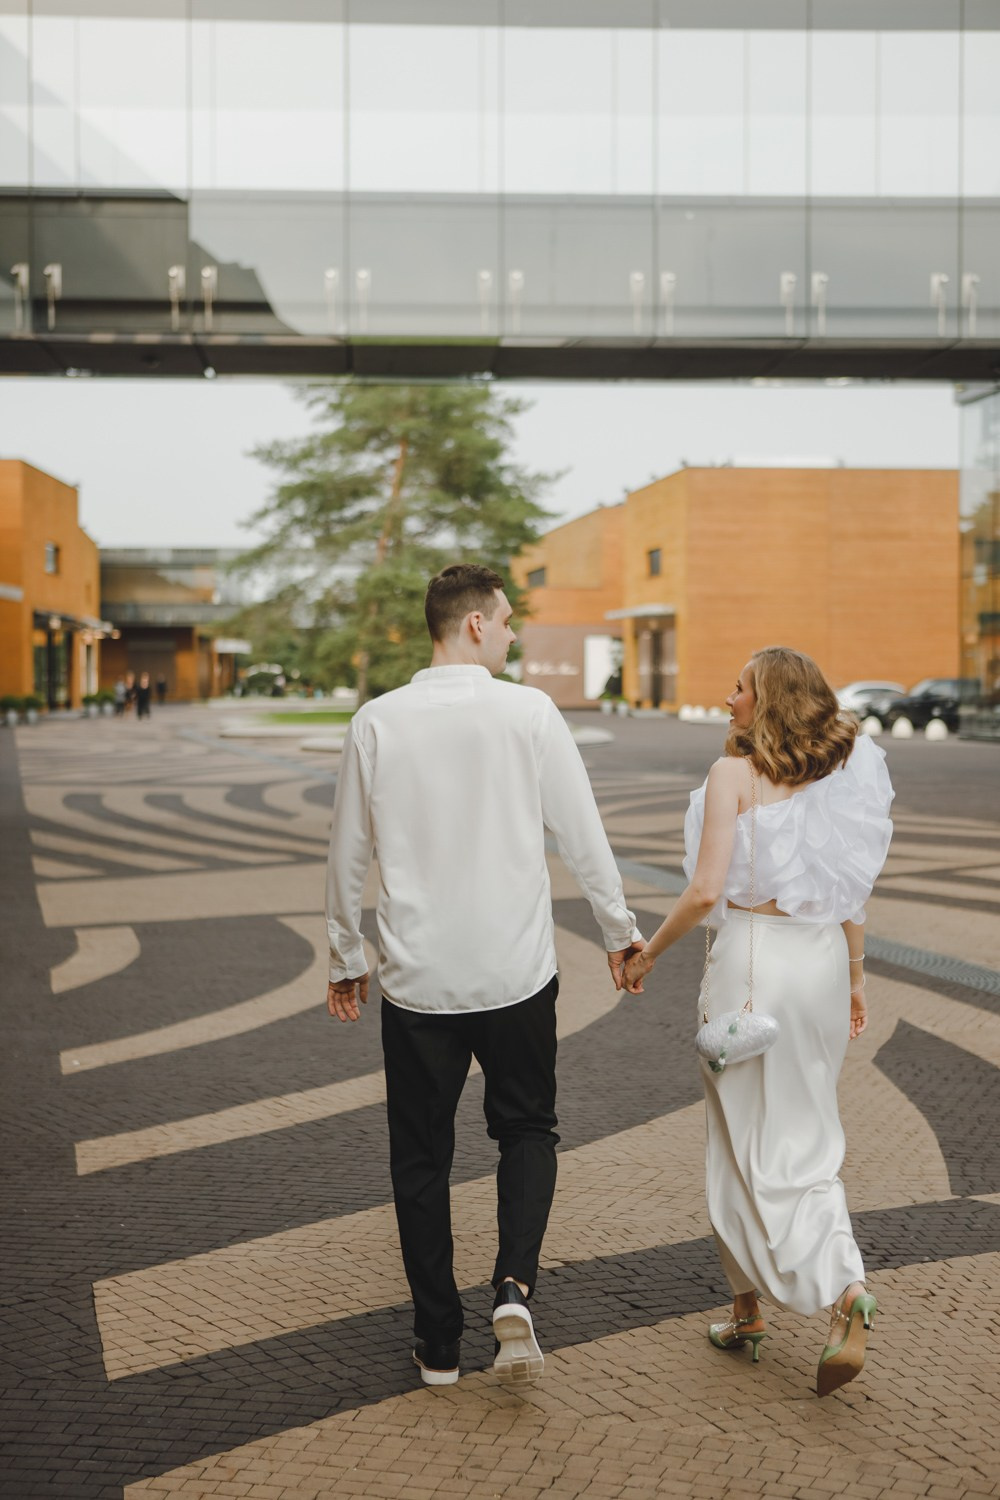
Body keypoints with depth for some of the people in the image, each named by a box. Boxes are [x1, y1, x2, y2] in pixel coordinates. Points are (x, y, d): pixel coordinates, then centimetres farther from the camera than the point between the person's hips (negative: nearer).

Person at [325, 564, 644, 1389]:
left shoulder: (378, 723, -3)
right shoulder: (529, 712, -7)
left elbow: (349, 855, 4)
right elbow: (583, 834, -3)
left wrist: (346, 960, 16)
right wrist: (621, 931, 11)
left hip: (416, 980, 1)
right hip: (516, 973, -1)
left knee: (421, 1156, 13)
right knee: (526, 1129, 19)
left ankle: (439, 1344, 20)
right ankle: (514, 1289, -2)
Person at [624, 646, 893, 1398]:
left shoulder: (734, 775, -11)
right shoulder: (838, 773, 6)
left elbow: (706, 890, -18)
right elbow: (854, 891, 8)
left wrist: (649, 952, -4)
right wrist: (855, 978, 17)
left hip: (755, 955, -6)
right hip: (822, 957, 6)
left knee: (756, 1146, 6)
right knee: (807, 1140, 15)